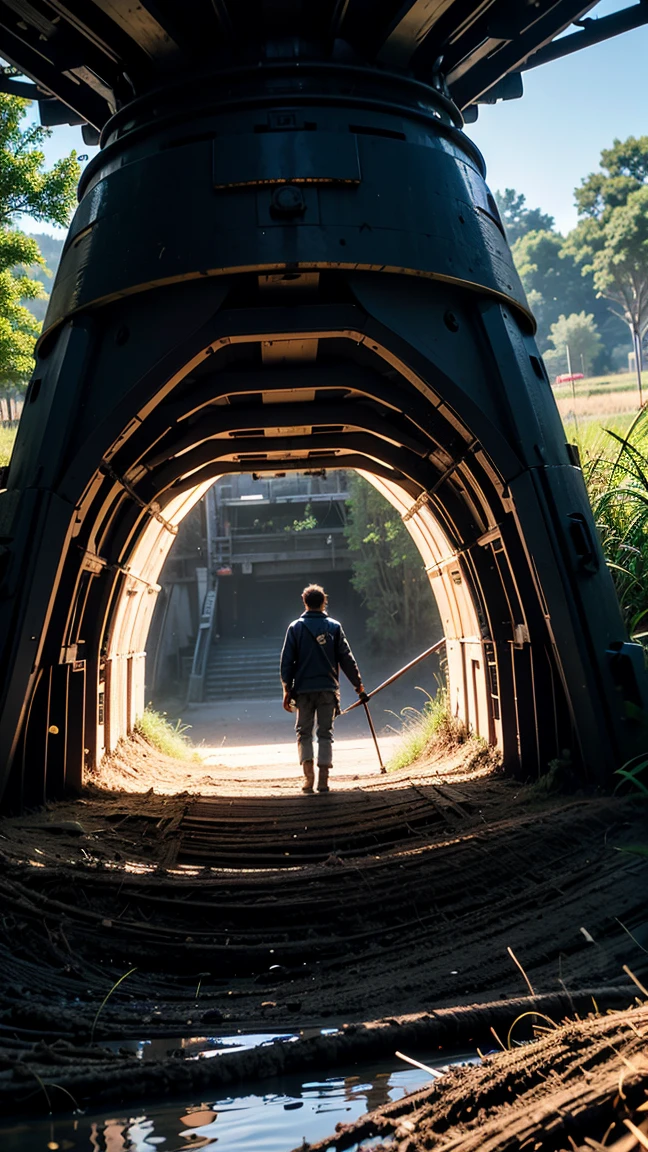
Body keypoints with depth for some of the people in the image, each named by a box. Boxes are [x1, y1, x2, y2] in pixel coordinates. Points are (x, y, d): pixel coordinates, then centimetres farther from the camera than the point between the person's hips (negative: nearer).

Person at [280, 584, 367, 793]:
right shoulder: (334, 626, 3)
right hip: (328, 688, 0)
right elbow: (346, 658, 3)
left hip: (303, 689, 0)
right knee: (325, 733, 6)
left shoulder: (295, 627, 2)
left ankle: (308, 776, -6)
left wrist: (287, 689, 4)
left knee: (304, 732, 9)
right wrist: (358, 684, 12)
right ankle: (323, 780, 1)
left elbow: (287, 661, 0)